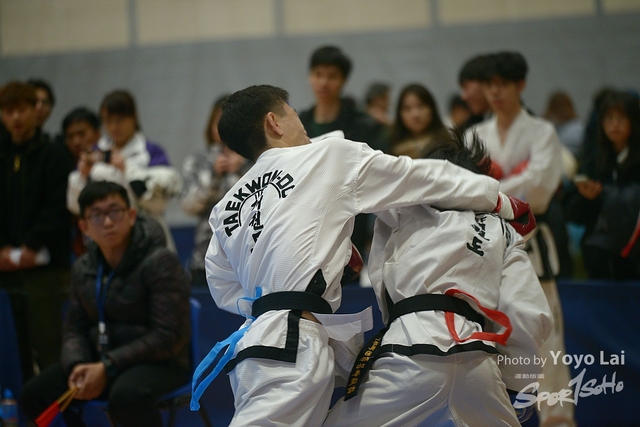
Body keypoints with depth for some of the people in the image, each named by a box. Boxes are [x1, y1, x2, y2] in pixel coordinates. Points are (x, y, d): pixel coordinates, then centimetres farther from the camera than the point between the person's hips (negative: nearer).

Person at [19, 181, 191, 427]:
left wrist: (108, 368, -23)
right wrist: (77, 366, -14)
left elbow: (168, 335, -19)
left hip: (159, 362, -7)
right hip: (101, 362, 7)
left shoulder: (160, 262, -15)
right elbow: (75, 329, 10)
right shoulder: (83, 269, 7)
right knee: (34, 395, -8)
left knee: (127, 396, -39)